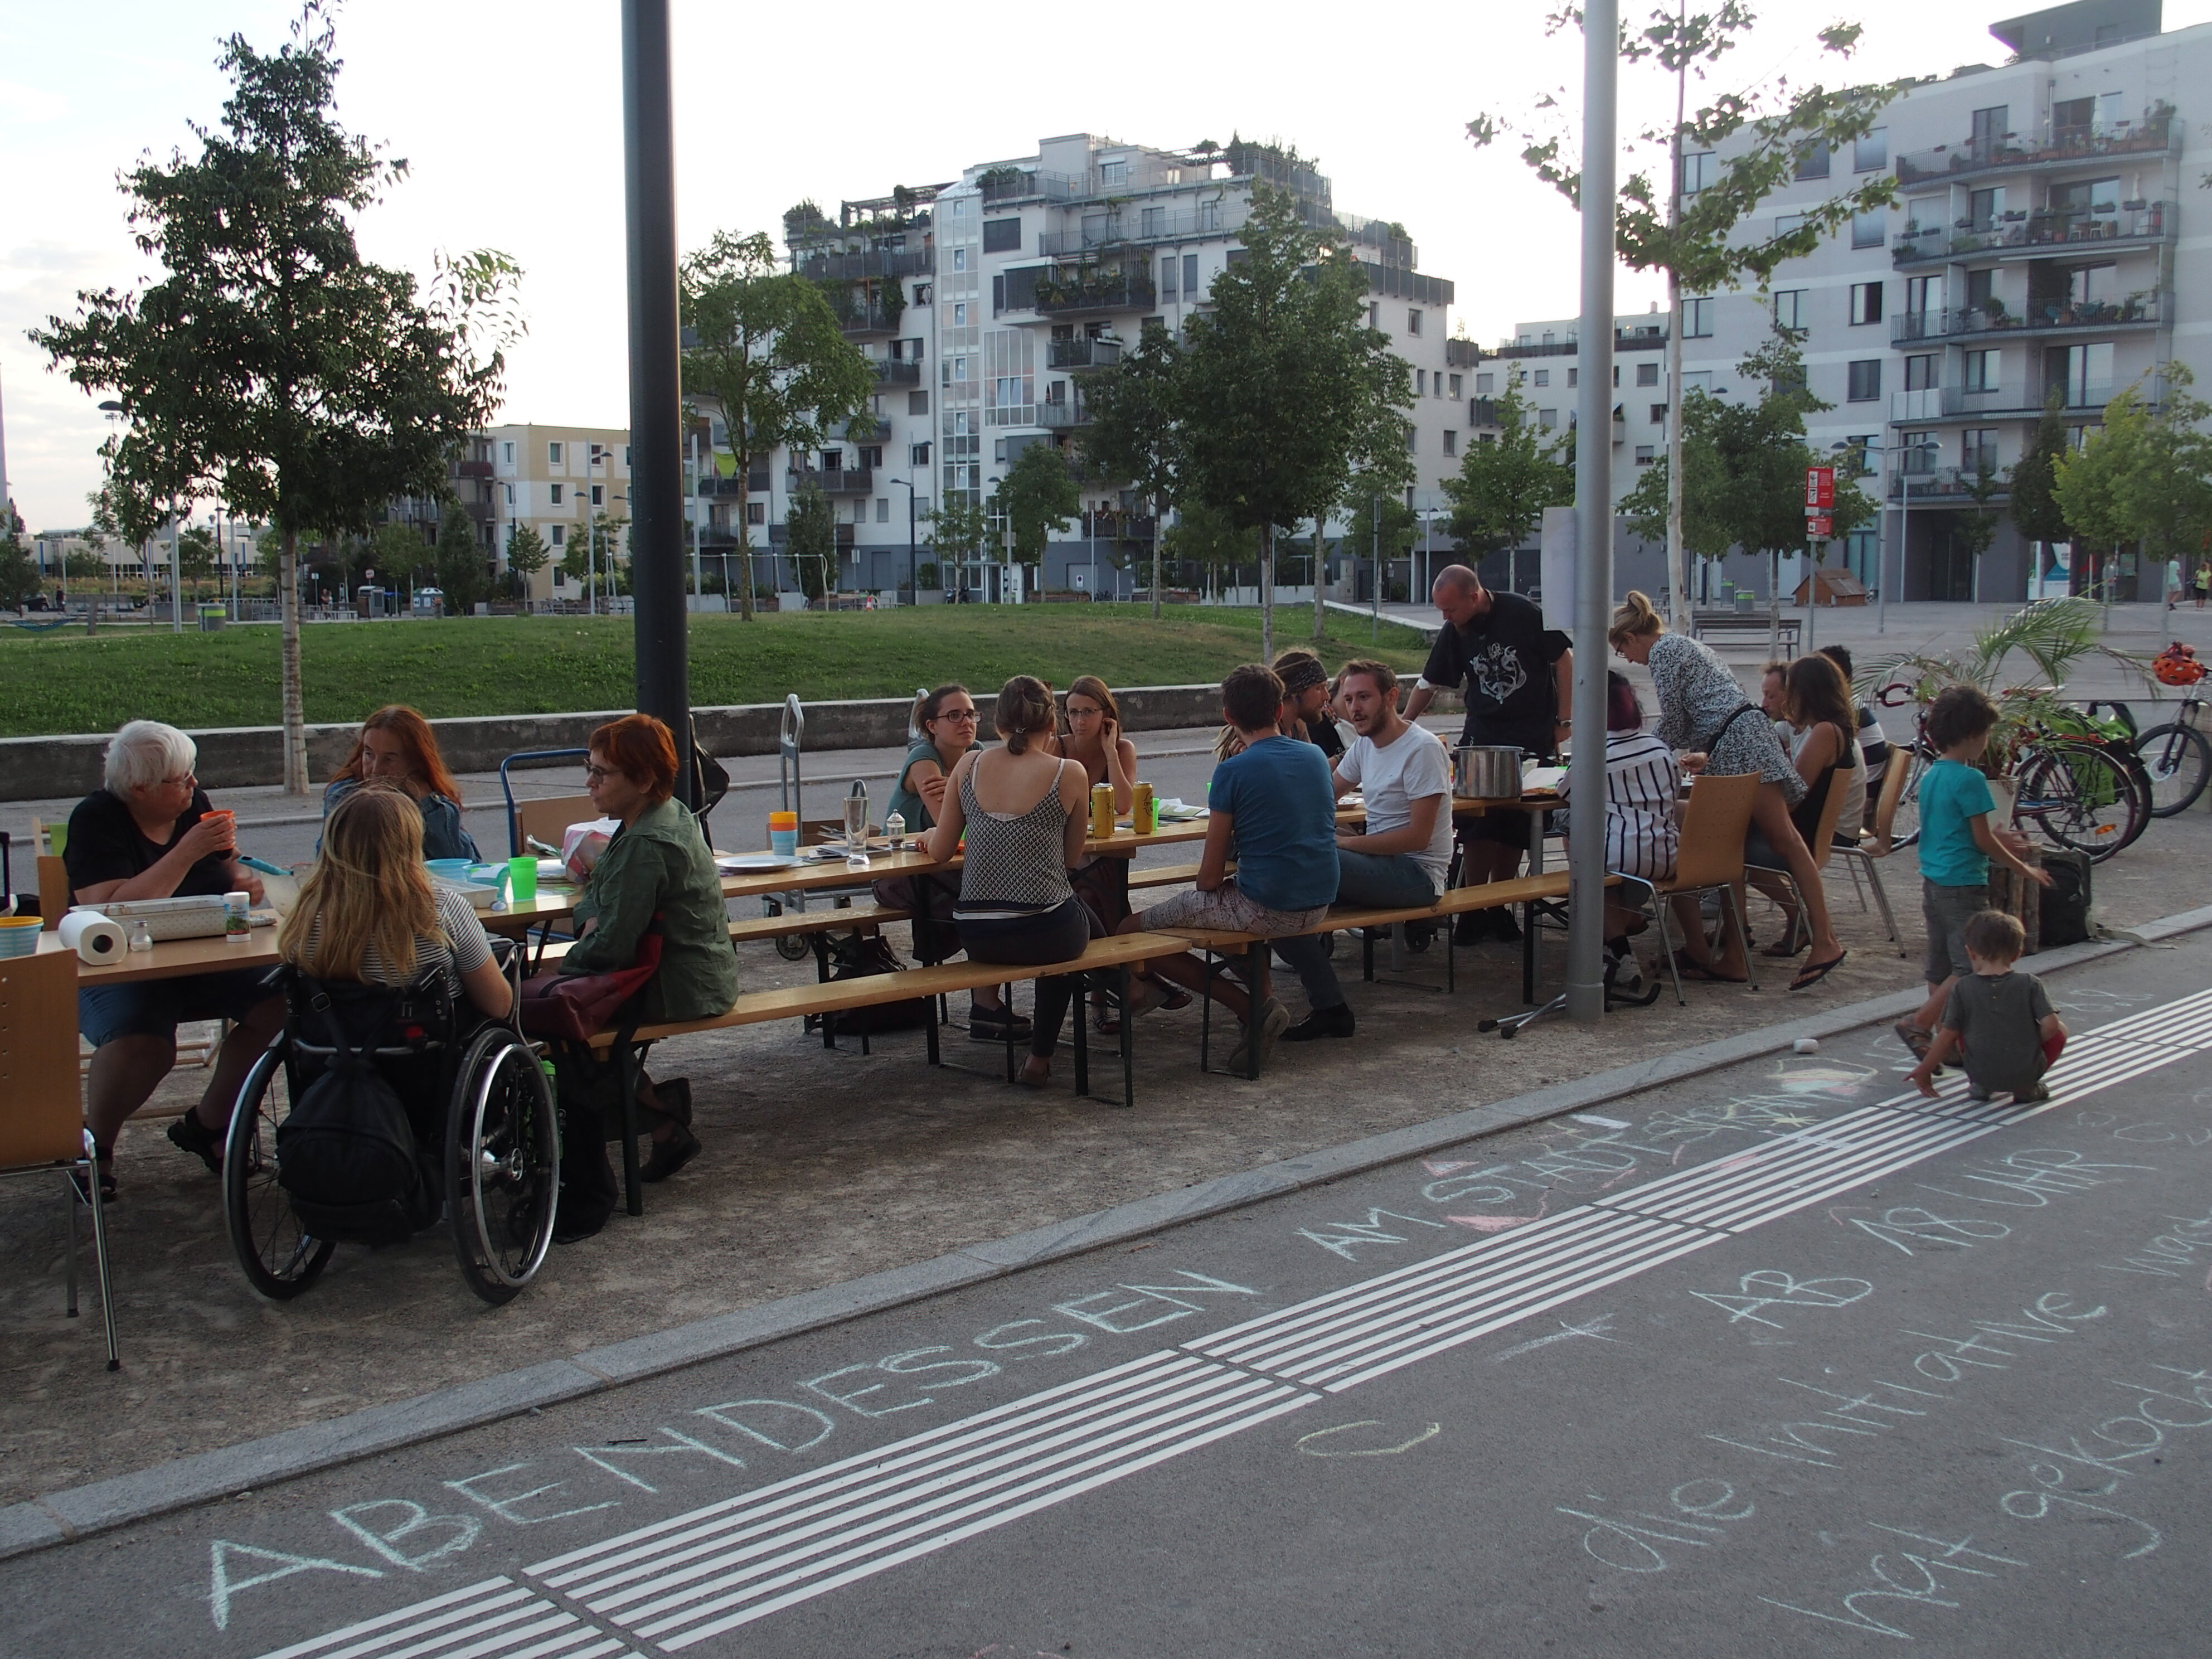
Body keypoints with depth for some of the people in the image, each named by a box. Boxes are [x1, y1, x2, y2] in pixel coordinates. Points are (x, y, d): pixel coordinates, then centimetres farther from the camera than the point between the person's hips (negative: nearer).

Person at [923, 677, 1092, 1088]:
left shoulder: (968, 765, 1)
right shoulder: (1070, 773, -6)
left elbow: (940, 850, 7)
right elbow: (1072, 859, 5)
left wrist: (932, 835, 31)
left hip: (975, 937, 4)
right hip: (1045, 935, -4)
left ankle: (987, 1006, 42)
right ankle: (1040, 1056, 34)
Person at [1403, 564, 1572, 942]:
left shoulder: (1523, 613, -10)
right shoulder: (1453, 634, 2)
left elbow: (1564, 660, -4)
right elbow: (1429, 684, 11)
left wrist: (1563, 722, -5)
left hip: (1532, 739, -2)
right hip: (1482, 735, 2)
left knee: (1515, 828, 1)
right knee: (1480, 825, -9)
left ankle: (1498, 907, 12)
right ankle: (1474, 909, -1)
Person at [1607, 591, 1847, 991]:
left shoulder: (1663, 651, 0)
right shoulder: (1684, 645, 30)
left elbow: (1673, 724, 0)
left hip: (1739, 743, -10)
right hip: (1732, 750, 10)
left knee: (1785, 841, -15)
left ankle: (1825, 941, -21)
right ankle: (1733, 958, 2)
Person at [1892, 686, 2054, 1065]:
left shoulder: (1929, 776, 10)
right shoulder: (1970, 779, -16)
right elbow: (1982, 840, -13)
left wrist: (1996, 843, 23)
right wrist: (2025, 870, -2)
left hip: (1932, 881, 9)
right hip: (1963, 886, -9)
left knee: (1940, 966, 12)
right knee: (1971, 968, -5)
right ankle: (1918, 1025, -9)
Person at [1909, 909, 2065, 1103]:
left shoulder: (1962, 989, -5)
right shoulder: (2030, 984, -6)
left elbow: (1947, 1035, -1)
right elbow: (2050, 1025, -12)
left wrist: (1924, 1070, 10)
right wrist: (2033, 1043, 10)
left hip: (1982, 1073, 1)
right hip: (2027, 1072, -1)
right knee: (2060, 1029, 22)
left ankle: (1980, 1087, 11)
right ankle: (2027, 1088, 8)